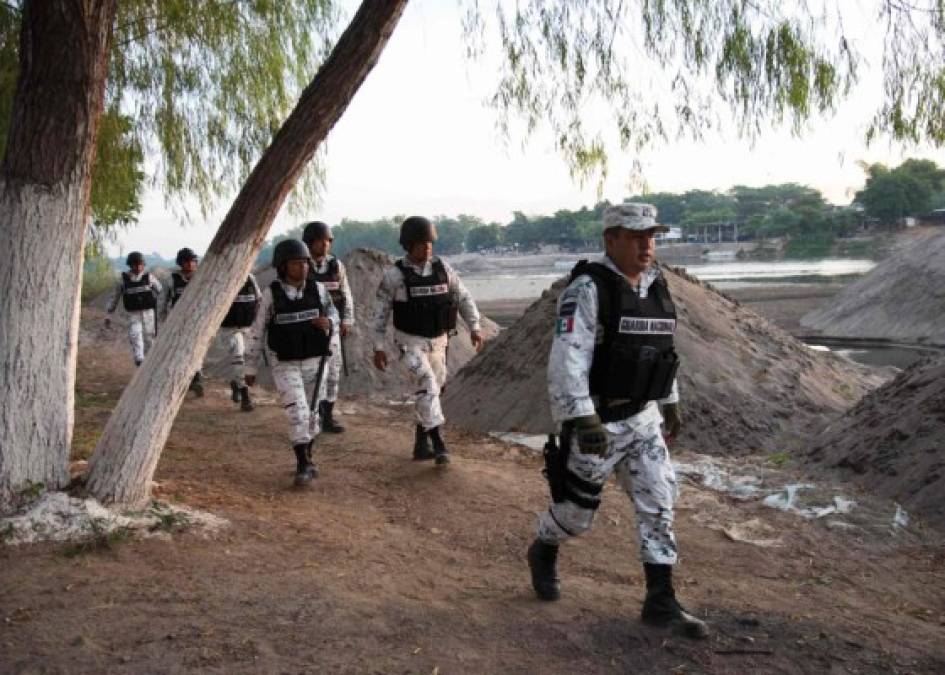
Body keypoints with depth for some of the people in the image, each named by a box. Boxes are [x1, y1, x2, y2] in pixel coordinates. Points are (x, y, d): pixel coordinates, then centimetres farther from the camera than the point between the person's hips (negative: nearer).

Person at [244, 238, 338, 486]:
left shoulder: (317, 289, -6)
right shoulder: (271, 294, -11)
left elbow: (332, 312, 10)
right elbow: (257, 331, -3)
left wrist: (328, 322, -16)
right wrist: (251, 368, 1)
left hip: (314, 362, 3)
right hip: (285, 365, -3)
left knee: (311, 413, 11)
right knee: (297, 412, -15)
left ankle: (306, 459, 30)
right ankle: (304, 466, -6)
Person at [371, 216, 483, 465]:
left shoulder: (442, 268, -3)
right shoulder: (394, 274, -14)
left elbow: (463, 298, 5)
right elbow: (381, 312, -7)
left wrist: (475, 328, -6)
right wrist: (378, 348, -8)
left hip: (437, 342, 5)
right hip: (410, 342, -5)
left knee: (431, 391, 9)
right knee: (428, 386, -21)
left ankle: (421, 445, 22)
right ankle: (439, 445, -18)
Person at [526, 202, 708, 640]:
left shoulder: (655, 288, 6)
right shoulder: (588, 289, -18)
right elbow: (567, 358, -25)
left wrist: (670, 402, 23)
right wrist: (583, 419, -31)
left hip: (642, 419, 6)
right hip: (596, 422, -6)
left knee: (659, 506, 1)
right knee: (576, 512, 9)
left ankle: (661, 603, 10)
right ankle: (543, 553, 40)